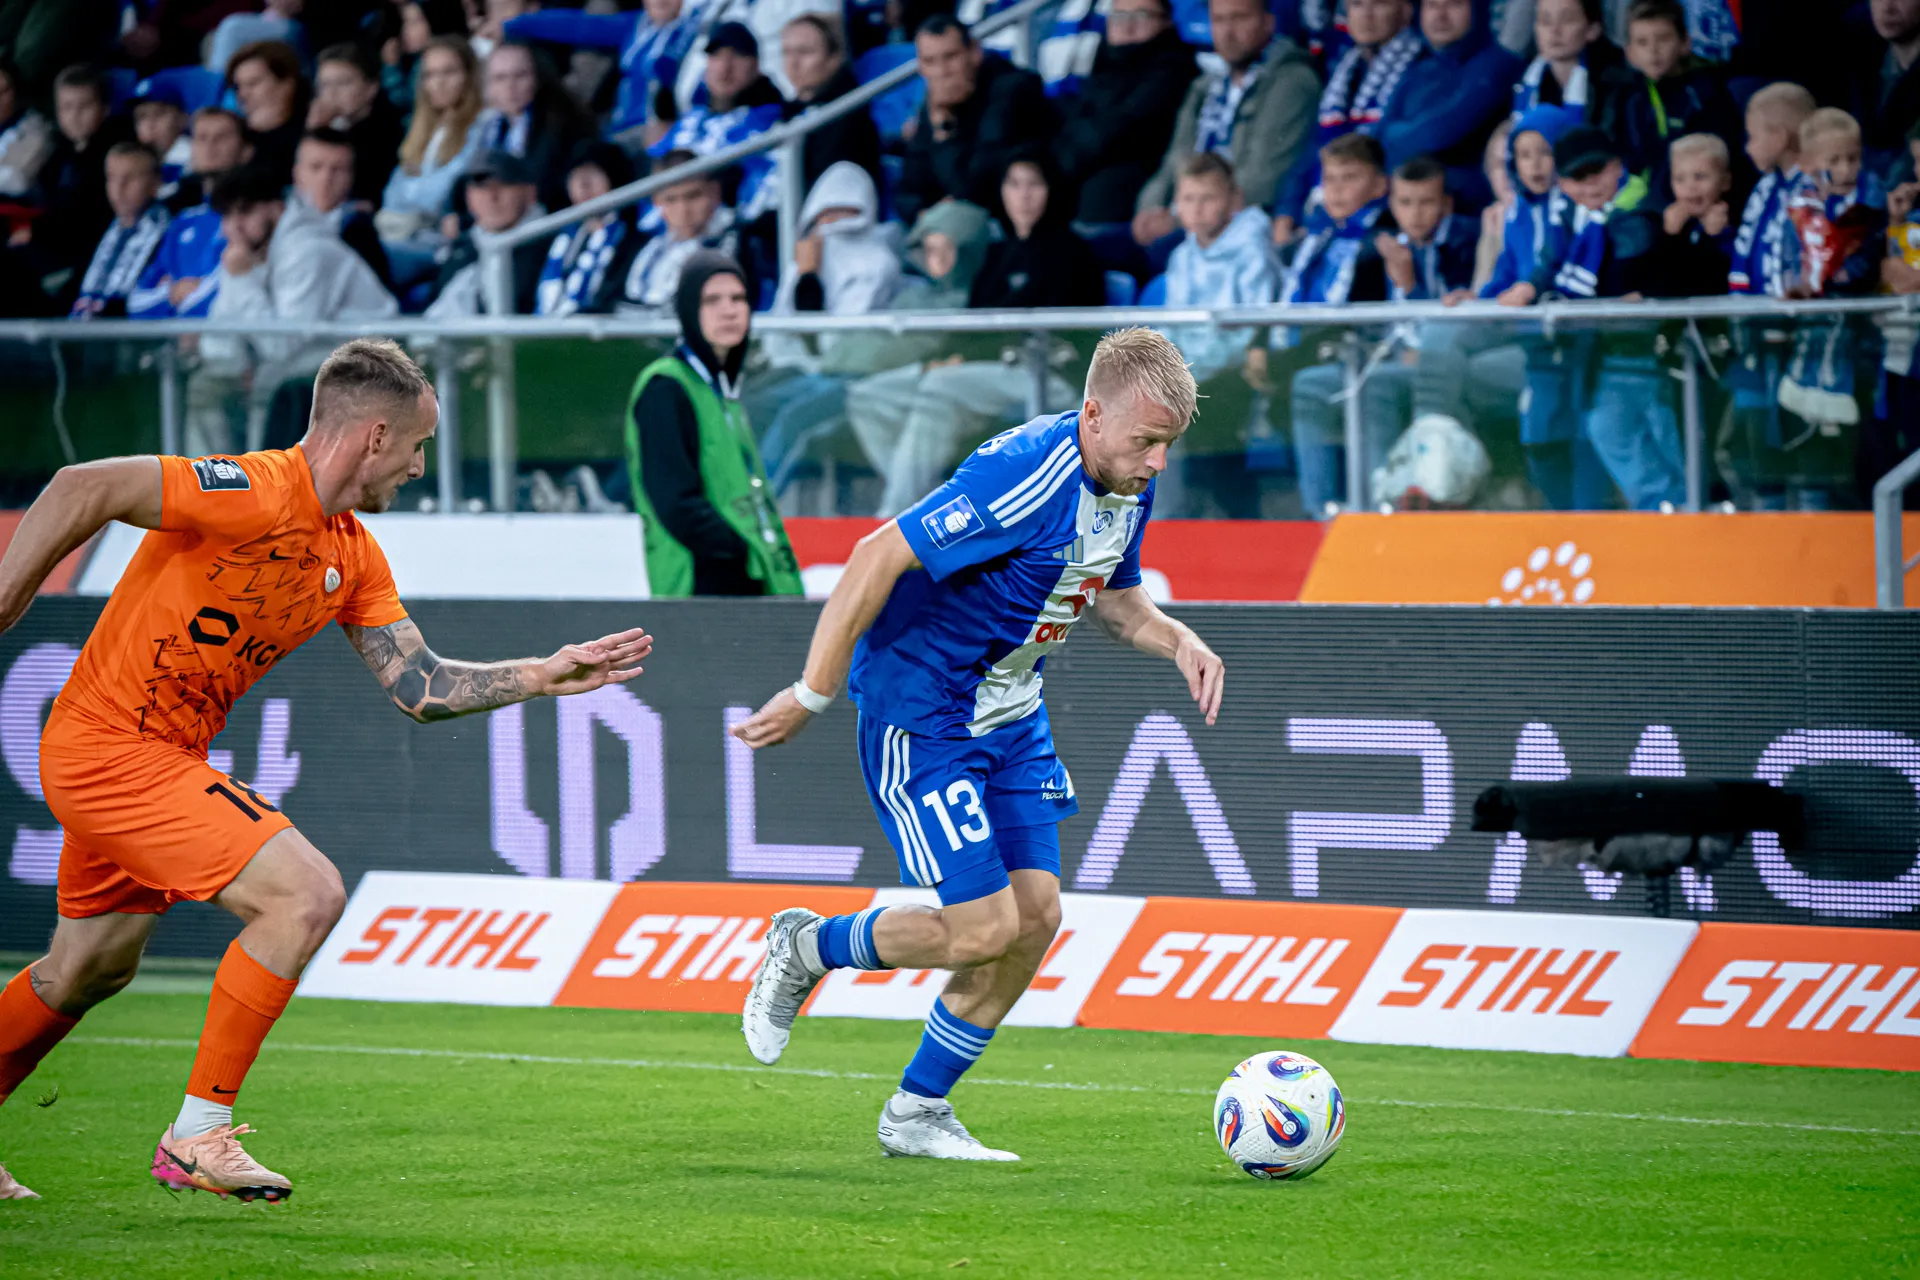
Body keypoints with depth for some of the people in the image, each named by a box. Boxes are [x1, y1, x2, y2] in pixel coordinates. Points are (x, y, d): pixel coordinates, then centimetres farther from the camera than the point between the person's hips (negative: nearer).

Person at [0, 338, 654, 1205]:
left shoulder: (353, 557, 8)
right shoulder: (258, 496, -21)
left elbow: (419, 687, 12)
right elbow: (81, 490, -24)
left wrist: (544, 676, 4)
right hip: (113, 749, -10)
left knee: (90, 970, 23)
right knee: (306, 894, -17)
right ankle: (199, 1135, -10)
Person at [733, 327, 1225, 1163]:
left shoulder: (1129, 486, 0)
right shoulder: (1024, 476, -28)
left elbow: (1112, 597, 18)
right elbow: (879, 557, -27)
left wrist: (1176, 640, -4)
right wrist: (811, 696, -25)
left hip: (1010, 712, 9)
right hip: (919, 711, -9)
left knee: (1036, 916, 2)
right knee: (983, 928, -11)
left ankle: (918, 1113, 16)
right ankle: (804, 949, 15)